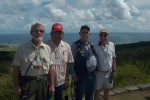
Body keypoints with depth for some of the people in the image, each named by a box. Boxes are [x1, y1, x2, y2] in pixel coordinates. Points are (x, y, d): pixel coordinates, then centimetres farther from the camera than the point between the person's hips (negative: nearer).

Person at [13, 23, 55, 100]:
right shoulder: (22, 48, -5)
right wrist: (16, 85, -5)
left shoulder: (47, 48, 4)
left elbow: (51, 67, 4)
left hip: (44, 82, 3)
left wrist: (52, 84, 3)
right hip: (27, 82, -3)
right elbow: (16, 67, -3)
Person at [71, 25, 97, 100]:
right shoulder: (75, 45, -9)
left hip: (92, 75, 5)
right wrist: (74, 74, -10)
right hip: (81, 76, -5)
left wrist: (95, 68, 9)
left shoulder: (91, 45, 7)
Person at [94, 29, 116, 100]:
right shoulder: (95, 46, -11)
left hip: (109, 72, 3)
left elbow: (113, 59, 4)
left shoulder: (112, 45, -3)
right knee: (97, 90, 11)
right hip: (99, 72, -2)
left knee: (107, 90, 17)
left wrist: (114, 70, 2)